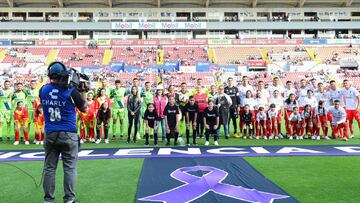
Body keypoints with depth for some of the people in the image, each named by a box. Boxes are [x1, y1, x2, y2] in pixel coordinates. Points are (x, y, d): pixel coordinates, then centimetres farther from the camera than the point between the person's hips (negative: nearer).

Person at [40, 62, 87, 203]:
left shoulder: (43, 90, 0)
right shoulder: (71, 91, -10)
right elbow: (84, 108, 2)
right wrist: (83, 92, 11)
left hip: (49, 134, 4)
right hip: (68, 134, -3)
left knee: (49, 168, 10)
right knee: (70, 168, 4)